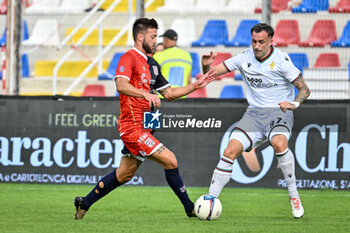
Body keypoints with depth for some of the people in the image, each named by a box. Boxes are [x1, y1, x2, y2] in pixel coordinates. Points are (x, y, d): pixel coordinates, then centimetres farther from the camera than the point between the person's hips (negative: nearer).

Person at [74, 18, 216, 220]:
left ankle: (85, 203, 27)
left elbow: (169, 93, 23)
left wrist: (196, 86, 15)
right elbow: (121, 85, -29)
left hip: (143, 128, 10)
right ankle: (190, 208, -4)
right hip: (133, 127, -10)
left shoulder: (152, 63, 18)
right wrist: (146, 94, -43)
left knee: (124, 175, 16)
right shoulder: (129, 58, -11)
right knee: (170, 160, -13)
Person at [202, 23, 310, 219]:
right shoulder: (245, 58, 3)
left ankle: (294, 196, -20)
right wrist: (206, 65, -15)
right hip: (254, 113, 4)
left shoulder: (281, 60, -9)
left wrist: (294, 104, -24)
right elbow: (211, 73, 9)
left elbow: (305, 89, -5)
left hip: (279, 111, -4)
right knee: (231, 151, -15)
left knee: (279, 143, -35)